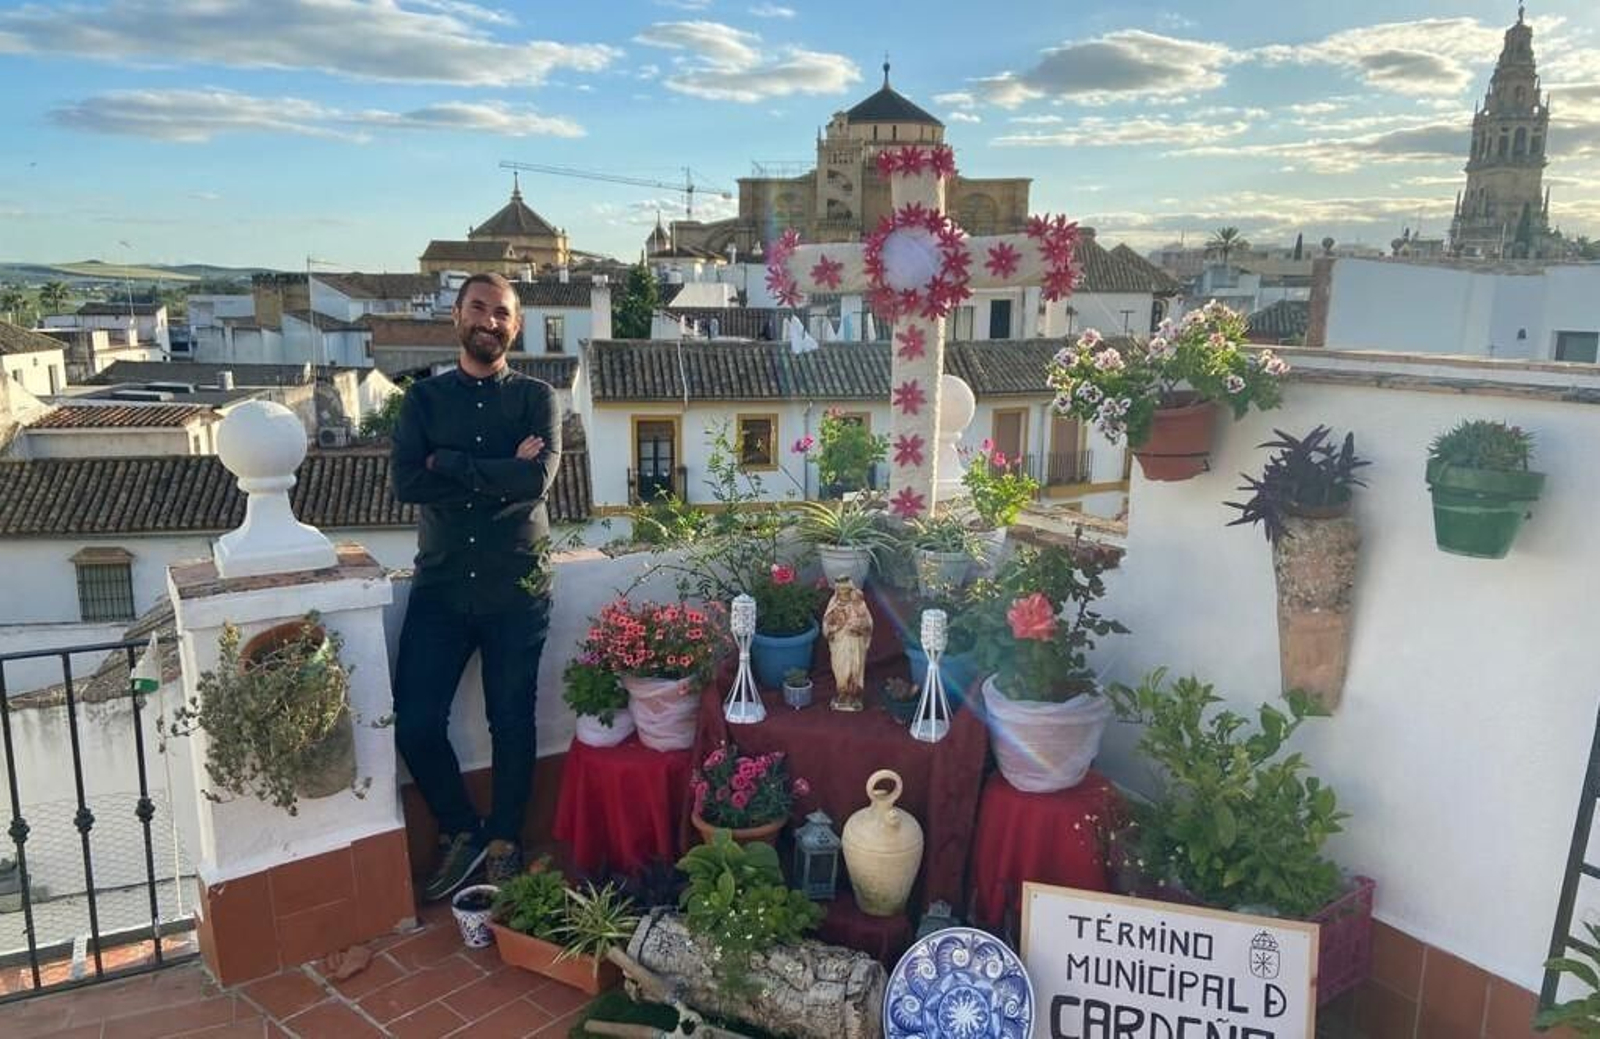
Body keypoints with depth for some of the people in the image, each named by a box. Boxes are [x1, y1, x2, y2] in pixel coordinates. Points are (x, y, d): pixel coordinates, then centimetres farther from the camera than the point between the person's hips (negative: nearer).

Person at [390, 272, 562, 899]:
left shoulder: (537, 398, 2)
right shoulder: (424, 398, 6)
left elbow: (537, 480, -16)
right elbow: (406, 484, -10)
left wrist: (448, 463, -12)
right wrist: (501, 475, -14)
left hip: (516, 588, -1)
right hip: (440, 586, 2)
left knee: (511, 722, 5)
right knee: (415, 724, -1)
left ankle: (504, 843, 26)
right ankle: (461, 831, 23)